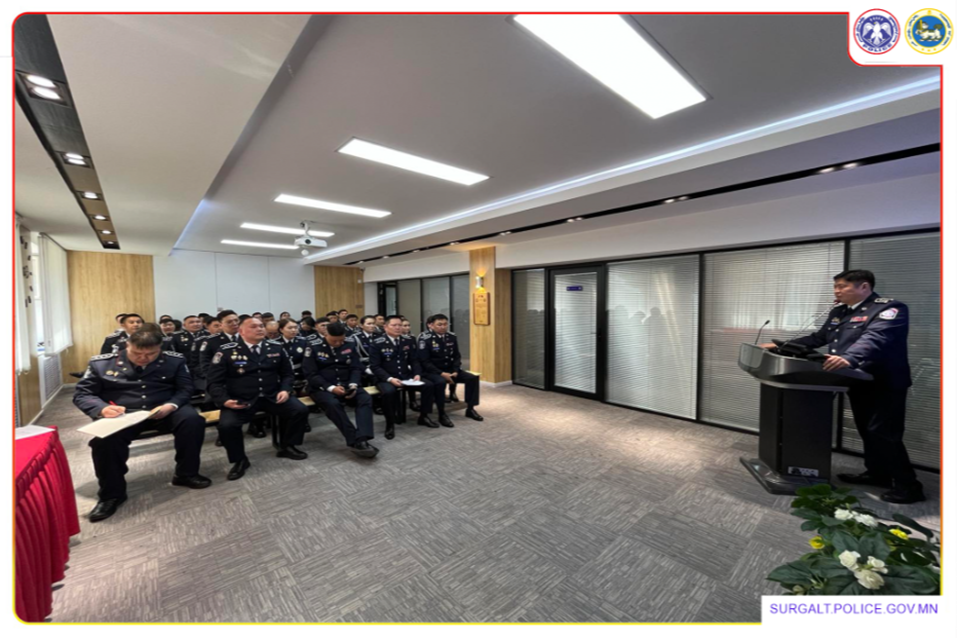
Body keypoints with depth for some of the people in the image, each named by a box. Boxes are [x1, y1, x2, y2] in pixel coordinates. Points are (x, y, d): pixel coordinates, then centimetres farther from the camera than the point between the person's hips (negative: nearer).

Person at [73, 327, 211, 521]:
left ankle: (185, 473, -6)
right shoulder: (102, 363, 0)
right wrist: (102, 408, -18)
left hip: (162, 412, 0)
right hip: (121, 415, 0)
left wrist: (172, 405, -20)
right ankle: (111, 494, -5)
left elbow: (185, 388, 2)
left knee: (192, 419, -28)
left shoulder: (174, 361, 0)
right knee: (104, 438, -31)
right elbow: (81, 394, 3)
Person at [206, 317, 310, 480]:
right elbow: (213, 381, -3)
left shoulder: (275, 348, 5)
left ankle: (287, 447, 13)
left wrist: (285, 390, -6)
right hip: (240, 400, -2)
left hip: (272, 397, 3)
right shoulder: (226, 351, -5)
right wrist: (224, 400, -20)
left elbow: (287, 374, 14)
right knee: (227, 425, -29)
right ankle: (239, 460, 3)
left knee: (301, 410, -15)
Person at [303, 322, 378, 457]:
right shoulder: (314, 347, -5)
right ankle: (355, 442, -31)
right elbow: (310, 374, -9)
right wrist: (331, 388, -21)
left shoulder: (349, 344, 4)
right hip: (322, 388, -3)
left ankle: (362, 440, -38)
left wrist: (353, 385, -15)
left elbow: (356, 368, 5)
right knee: (333, 404, -36)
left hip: (346, 385, 3)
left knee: (365, 398, -26)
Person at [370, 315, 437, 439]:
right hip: (386, 378, -5)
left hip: (406, 376, 5)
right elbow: (375, 366, -12)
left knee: (428, 385, -13)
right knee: (389, 391, -37)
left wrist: (417, 374, -11)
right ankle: (390, 424, -13)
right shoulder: (377, 343, -8)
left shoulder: (408, 341, 6)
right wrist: (390, 379, -25)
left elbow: (414, 361, 9)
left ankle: (423, 416, 8)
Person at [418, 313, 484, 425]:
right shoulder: (425, 339, -13)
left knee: (472, 378, -10)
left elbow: (457, 356, 9)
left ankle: (470, 409, 5)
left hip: (449, 370, 6)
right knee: (441, 382, -38)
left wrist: (455, 371, -9)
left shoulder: (452, 337, 4)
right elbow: (424, 362, -16)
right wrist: (441, 373, -24)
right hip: (432, 371, -6)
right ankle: (442, 414, -19)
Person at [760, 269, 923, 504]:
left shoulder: (889, 308, -15)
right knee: (867, 431, 17)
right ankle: (877, 473, 30)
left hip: (884, 383, -8)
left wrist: (848, 358, -49)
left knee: (883, 434, -4)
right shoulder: (838, 313, 10)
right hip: (858, 382, 8)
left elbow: (874, 338, -33)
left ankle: (908, 485, 9)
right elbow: (818, 338, 15)